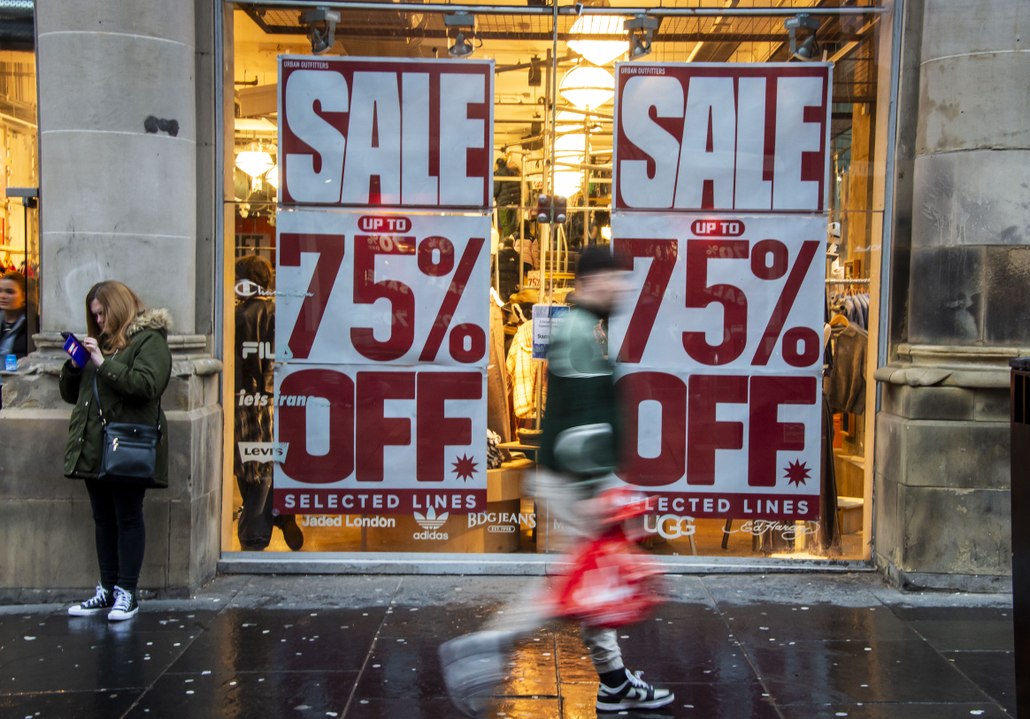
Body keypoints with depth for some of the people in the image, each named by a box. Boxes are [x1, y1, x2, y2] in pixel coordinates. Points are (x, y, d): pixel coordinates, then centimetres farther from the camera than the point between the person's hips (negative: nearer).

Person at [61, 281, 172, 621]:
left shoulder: (149, 340, -4)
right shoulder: (100, 341, 19)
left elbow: (147, 385, -21)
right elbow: (71, 394, 23)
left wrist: (103, 363, -19)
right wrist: (74, 365, 4)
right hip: (94, 448, 8)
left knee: (128, 519, -1)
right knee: (103, 520, 11)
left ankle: (127, 593, 5)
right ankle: (107, 589, 19)